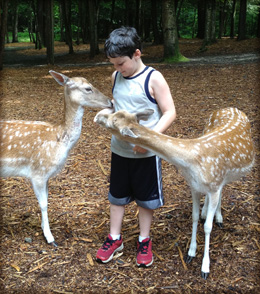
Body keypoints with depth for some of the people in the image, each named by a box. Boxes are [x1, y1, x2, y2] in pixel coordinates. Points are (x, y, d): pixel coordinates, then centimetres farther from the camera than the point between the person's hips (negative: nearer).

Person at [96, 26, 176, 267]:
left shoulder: (153, 79, -14)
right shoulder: (116, 77, 2)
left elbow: (170, 113, -15)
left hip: (146, 153, -5)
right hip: (119, 149, 5)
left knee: (146, 197, 11)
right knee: (116, 195, 15)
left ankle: (144, 241, 29)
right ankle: (115, 239, 32)